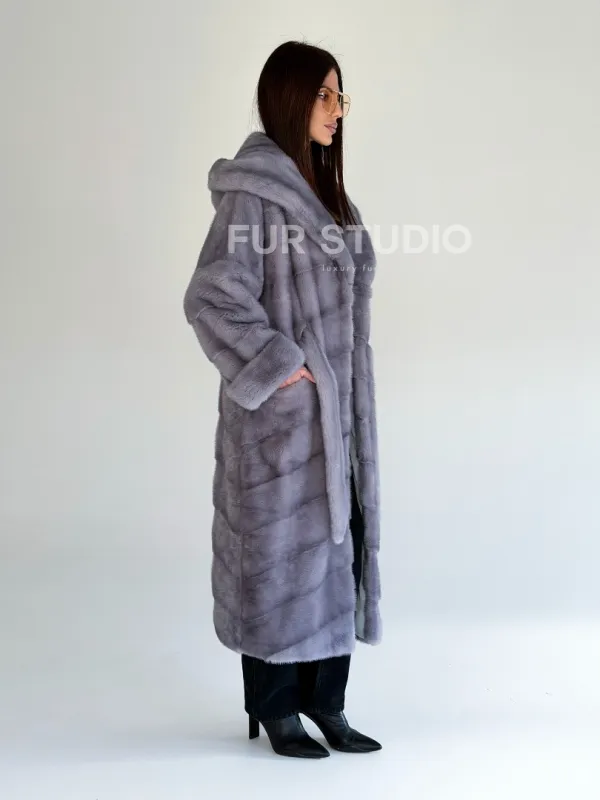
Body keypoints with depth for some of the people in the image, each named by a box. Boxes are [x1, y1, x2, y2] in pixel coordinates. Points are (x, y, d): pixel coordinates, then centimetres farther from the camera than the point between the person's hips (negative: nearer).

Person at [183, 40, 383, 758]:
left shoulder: (318, 187, 13)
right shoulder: (251, 193, -13)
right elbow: (212, 299, -20)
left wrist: (345, 396, 15)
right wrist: (281, 368, -17)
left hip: (333, 408, 8)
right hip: (282, 410, -8)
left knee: (333, 547, 11)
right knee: (278, 552, 4)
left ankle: (324, 701, 24)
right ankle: (273, 707, 20)